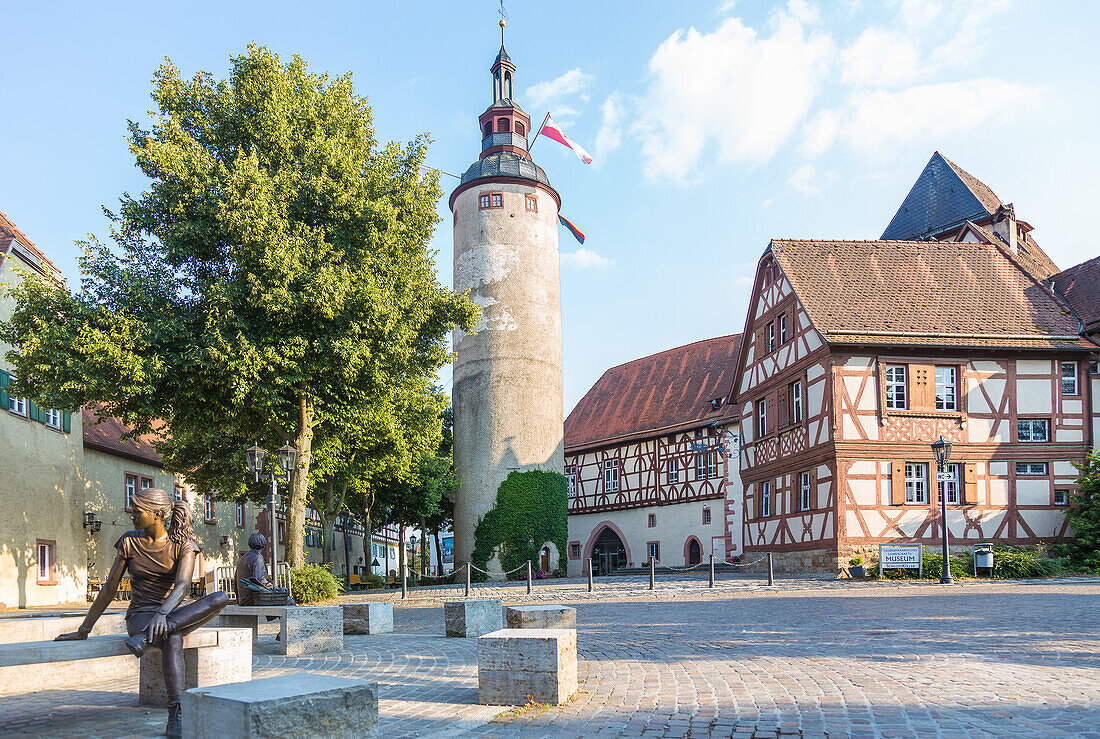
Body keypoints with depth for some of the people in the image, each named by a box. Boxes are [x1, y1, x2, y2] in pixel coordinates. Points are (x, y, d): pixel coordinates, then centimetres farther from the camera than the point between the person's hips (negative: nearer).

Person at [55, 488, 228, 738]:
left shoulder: (183, 545, -4)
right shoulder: (129, 542, 1)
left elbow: (183, 584, -21)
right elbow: (109, 588, 4)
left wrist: (162, 613, -41)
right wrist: (83, 630, 4)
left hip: (174, 612, 2)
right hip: (140, 615, -1)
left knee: (221, 598, -30)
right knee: (172, 638, -38)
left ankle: (147, 637, -38)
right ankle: (176, 718, -44)